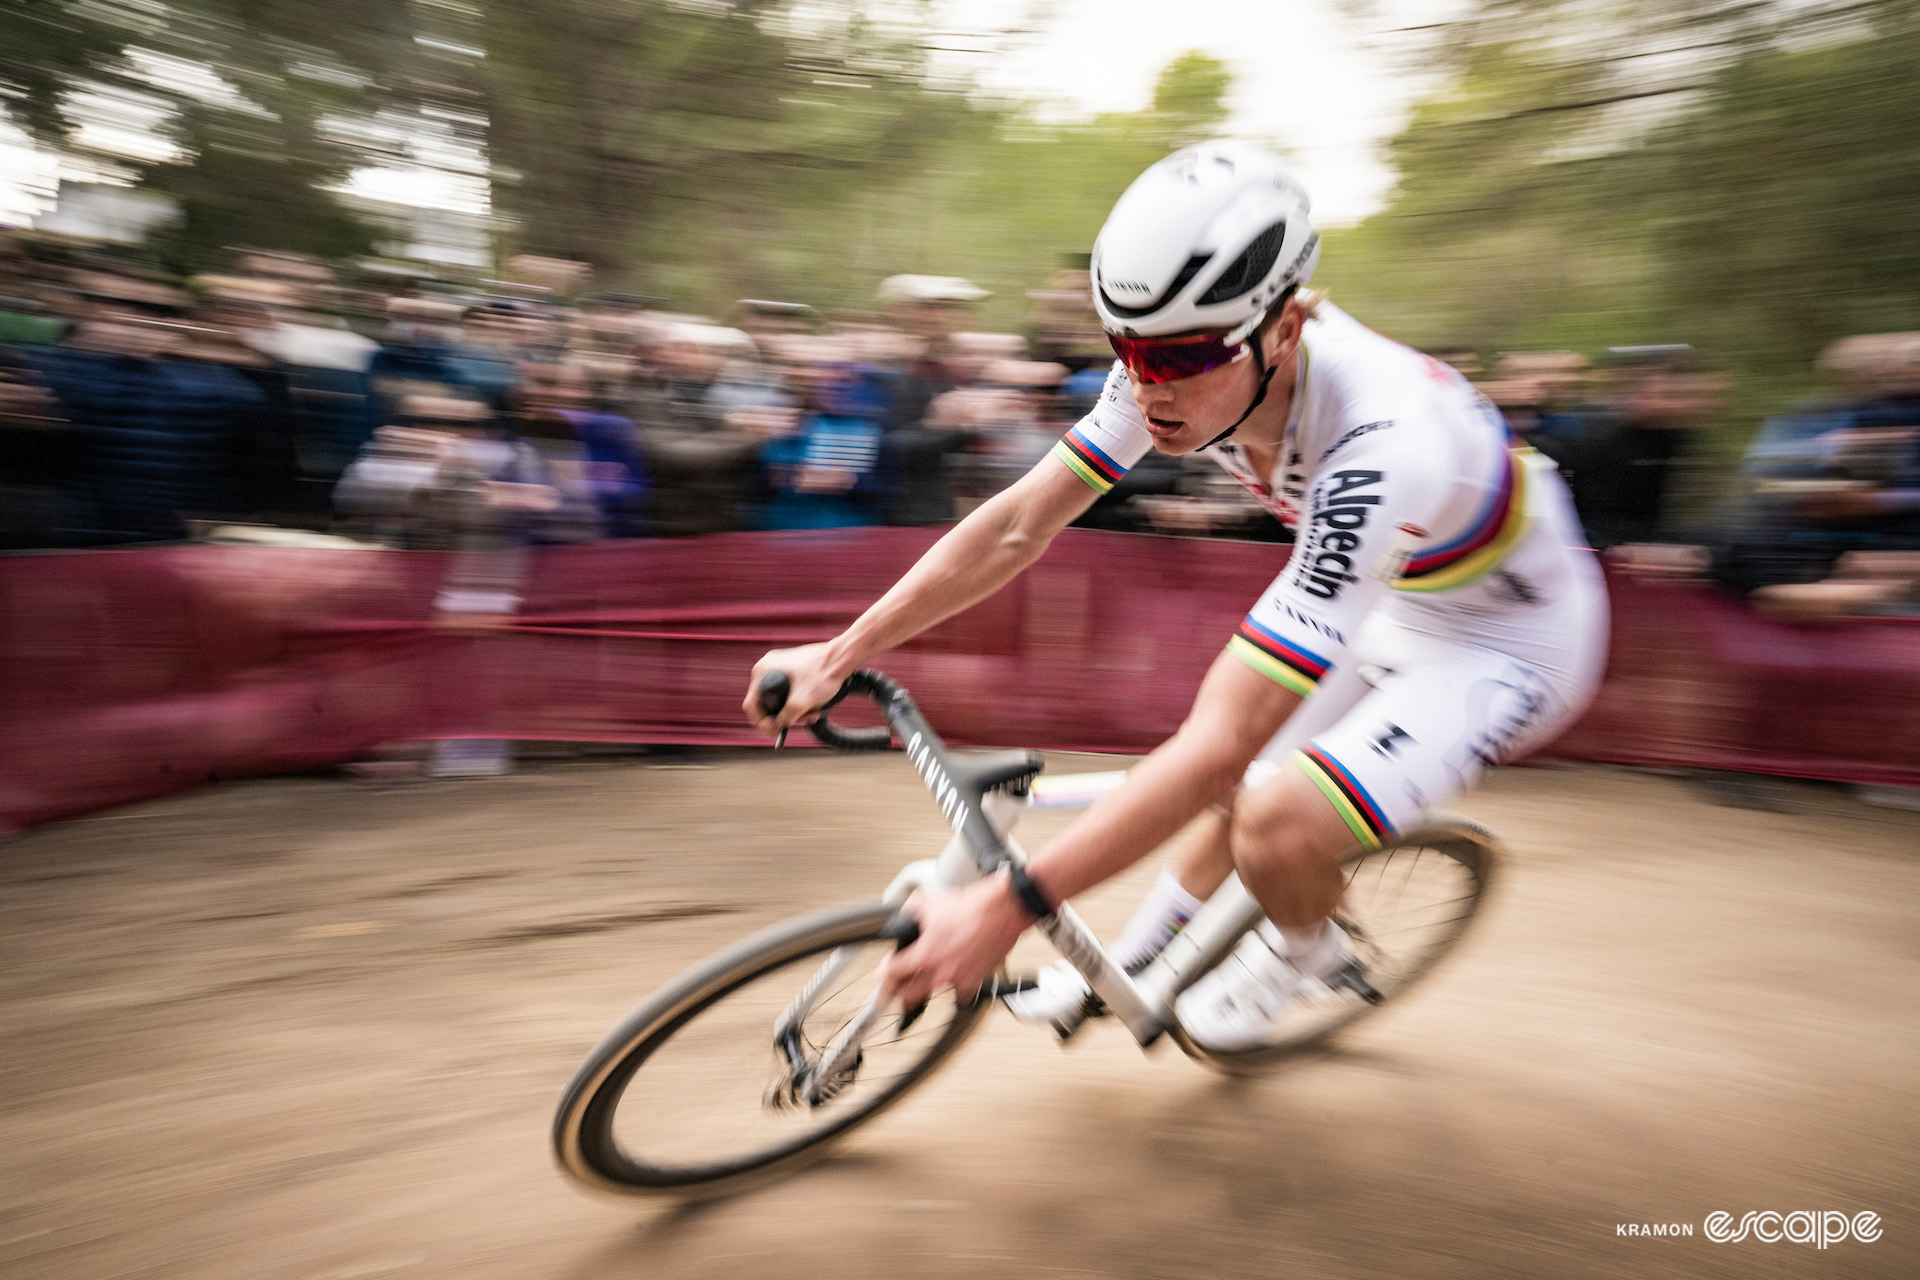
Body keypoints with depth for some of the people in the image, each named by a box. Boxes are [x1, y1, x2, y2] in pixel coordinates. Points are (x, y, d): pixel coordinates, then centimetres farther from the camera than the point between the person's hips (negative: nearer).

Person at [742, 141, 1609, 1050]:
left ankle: (1303, 948, 12)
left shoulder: (1380, 444, -42)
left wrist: (1007, 904, -41)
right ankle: (1133, 967, 35)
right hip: (1380, 590, 7)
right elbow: (1018, 523, -15)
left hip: (1509, 636, -6)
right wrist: (839, 654, -17)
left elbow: (1217, 748, -42)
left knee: (1274, 825, -23)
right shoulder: (1183, 365, -21)